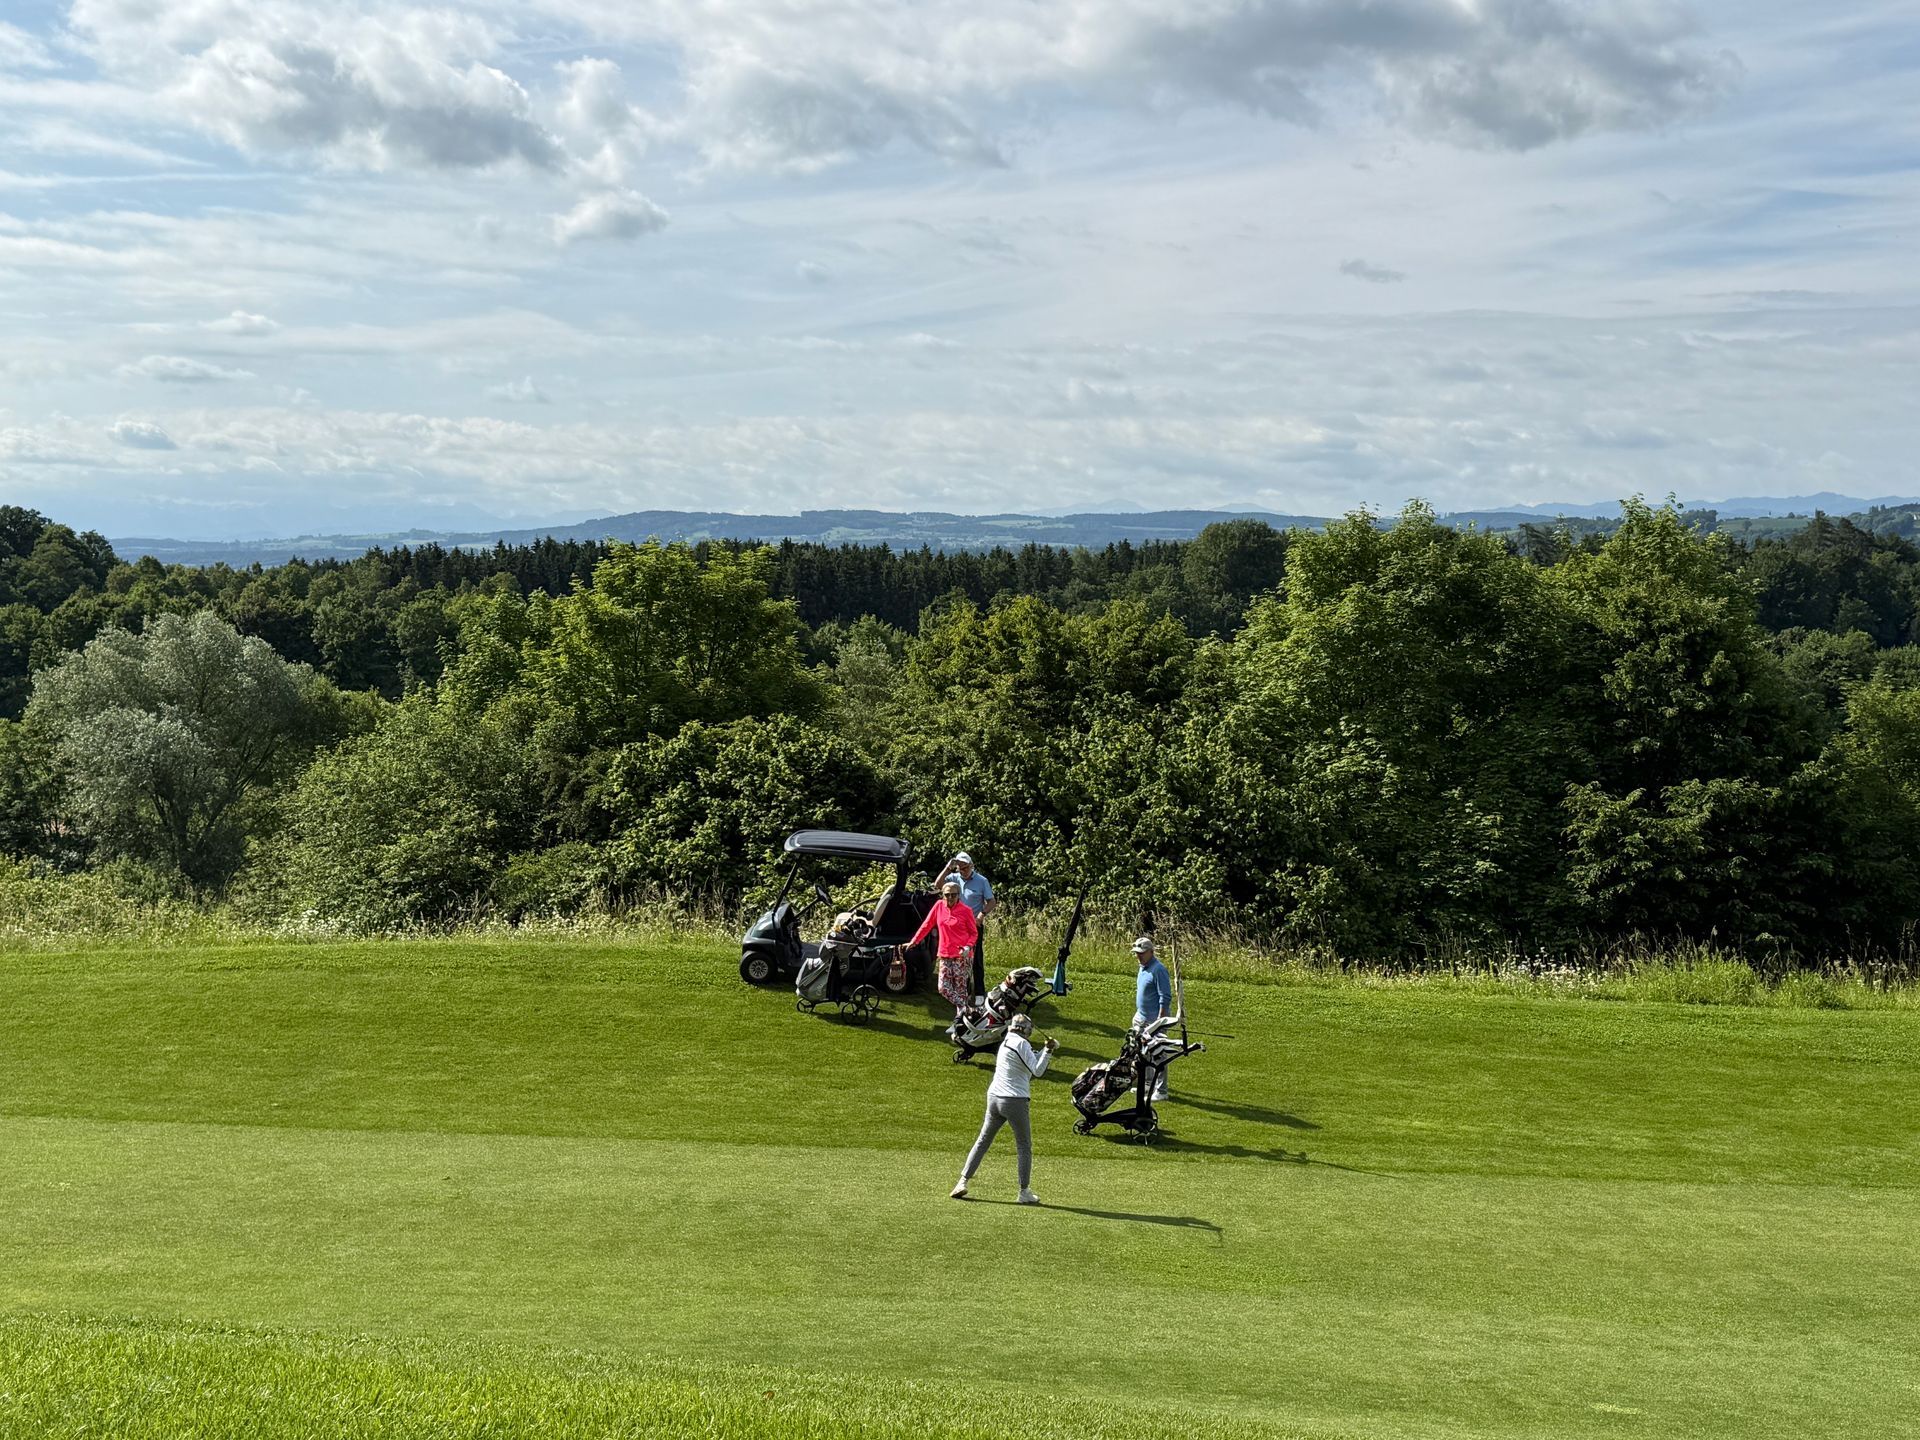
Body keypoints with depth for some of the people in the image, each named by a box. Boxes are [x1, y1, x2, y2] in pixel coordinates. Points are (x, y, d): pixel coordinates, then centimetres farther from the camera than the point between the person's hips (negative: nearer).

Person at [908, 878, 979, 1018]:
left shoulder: (965, 910, -4)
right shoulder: (939, 906, 4)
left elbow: (974, 933, 2)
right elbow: (926, 925, 11)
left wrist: (968, 946, -16)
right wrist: (914, 942, 11)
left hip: (961, 955, -4)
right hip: (945, 955, 4)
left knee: (960, 988, -1)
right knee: (943, 988, -3)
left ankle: (961, 1013, 13)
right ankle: (963, 1007, 13)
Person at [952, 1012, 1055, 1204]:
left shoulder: (1005, 1043, 14)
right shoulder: (1021, 1043, -9)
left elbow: (1031, 1061, 21)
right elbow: (1037, 1071, -13)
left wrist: (1046, 1050, 13)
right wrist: (1048, 1051, -11)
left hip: (994, 1098, 7)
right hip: (1015, 1101, -7)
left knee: (982, 1142, 12)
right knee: (1024, 1147, 6)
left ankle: (963, 1182, 5)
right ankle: (1024, 1192, 7)